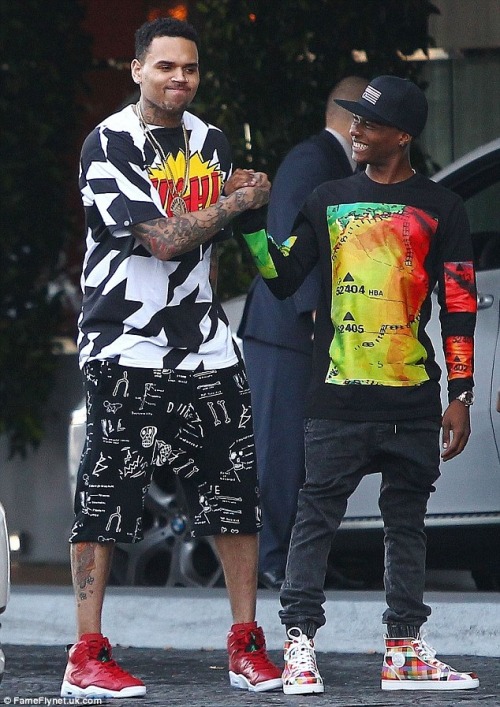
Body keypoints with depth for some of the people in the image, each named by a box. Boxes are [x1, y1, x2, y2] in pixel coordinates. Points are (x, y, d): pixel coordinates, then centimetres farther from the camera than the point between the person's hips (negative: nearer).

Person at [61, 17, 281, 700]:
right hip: (125, 344, -6)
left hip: (204, 342, 6)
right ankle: (86, 659, -1)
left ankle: (246, 647, 10)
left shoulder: (210, 141, 13)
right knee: (105, 495, -4)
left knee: (237, 489, 2)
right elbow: (163, 239, -16)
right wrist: (237, 201, -6)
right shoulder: (109, 144, -9)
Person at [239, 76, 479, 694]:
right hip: (337, 396, 0)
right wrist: (253, 221, -6)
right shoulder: (328, 202, 10)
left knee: (406, 521, 5)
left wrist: (460, 395, 0)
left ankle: (404, 650, 10)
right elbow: (282, 279, 8)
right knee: (316, 517, -4)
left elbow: (459, 303, 4)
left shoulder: (439, 208, 6)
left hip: (412, 401, 0)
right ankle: (299, 642, -2)